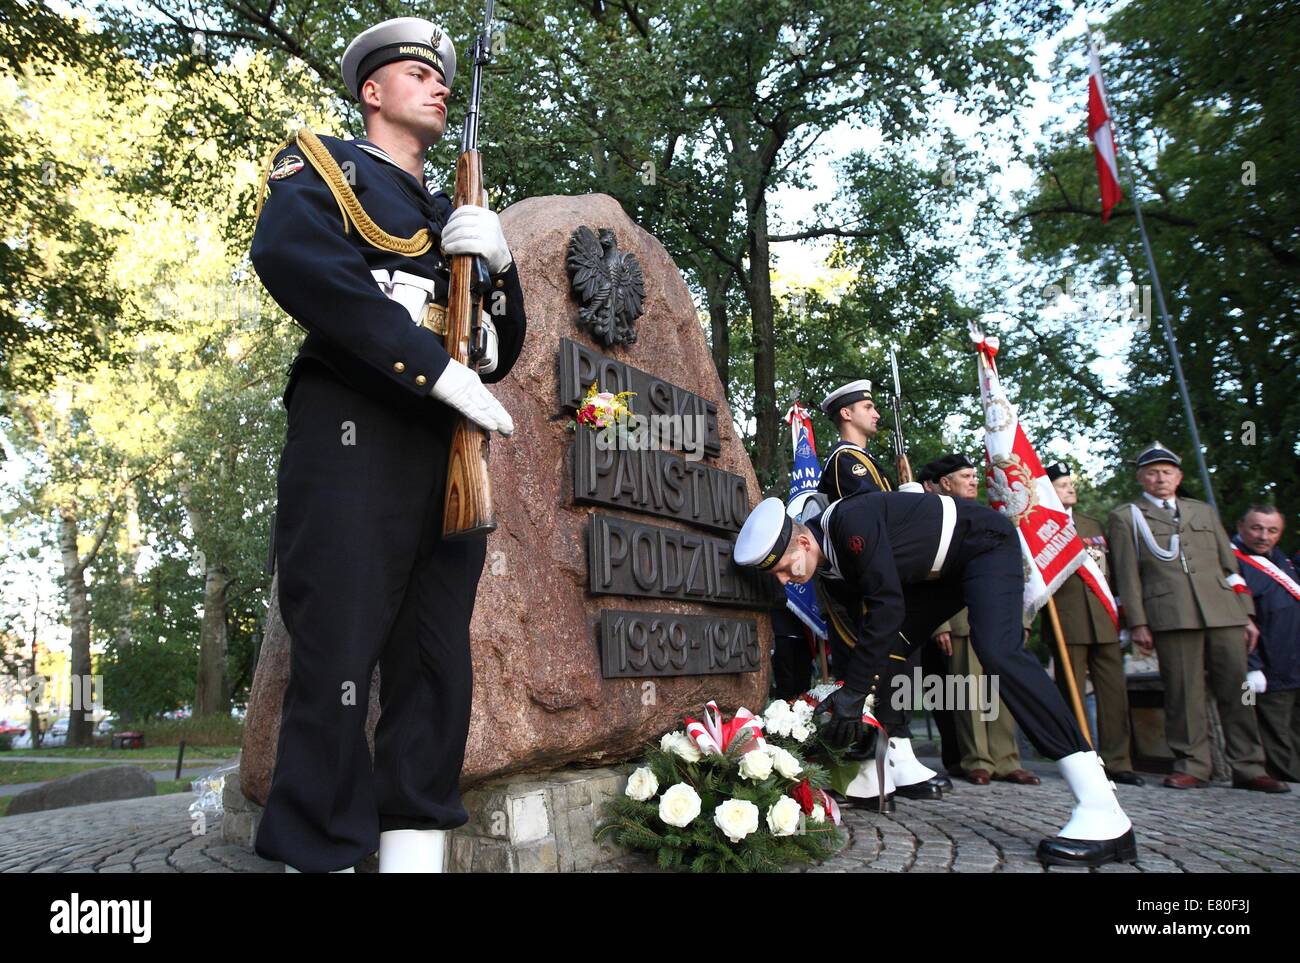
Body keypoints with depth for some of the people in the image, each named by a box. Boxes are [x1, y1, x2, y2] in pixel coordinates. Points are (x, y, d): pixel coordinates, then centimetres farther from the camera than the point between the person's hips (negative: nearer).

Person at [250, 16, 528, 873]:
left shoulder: (450, 214, 28)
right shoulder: (322, 161, 12)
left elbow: (505, 348, 20)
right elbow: (290, 254, -13)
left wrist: (500, 262, 0)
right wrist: (436, 367, -18)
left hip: (452, 448, 6)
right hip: (357, 438, -6)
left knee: (438, 665, 4)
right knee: (338, 658, -7)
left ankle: (416, 842, 12)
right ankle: (320, 854, 2)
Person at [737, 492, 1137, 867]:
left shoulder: (849, 520, -32)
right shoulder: (830, 562, -5)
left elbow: (887, 606, -33)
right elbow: (869, 614, 2)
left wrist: (853, 692, -30)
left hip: (985, 544, -9)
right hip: (937, 572, 9)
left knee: (997, 651, -28)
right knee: (880, 649, 3)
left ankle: (1102, 810, -29)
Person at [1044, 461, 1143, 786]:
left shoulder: (1093, 525, 22)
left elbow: (1107, 570, 22)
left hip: (1103, 619, 6)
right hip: (1068, 621, -5)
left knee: (1114, 690, 2)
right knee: (1071, 691, 0)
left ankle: (1117, 762, 8)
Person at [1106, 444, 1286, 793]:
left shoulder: (1204, 511, 23)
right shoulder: (1125, 518, 11)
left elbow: (1229, 564, 20)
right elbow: (1127, 574, 3)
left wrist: (1247, 614, 13)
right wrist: (1137, 623, -5)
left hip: (1224, 613, 4)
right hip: (1172, 616, -3)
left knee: (1236, 689, 2)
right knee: (1183, 693, -3)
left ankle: (1248, 768, 10)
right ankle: (1192, 765, 6)